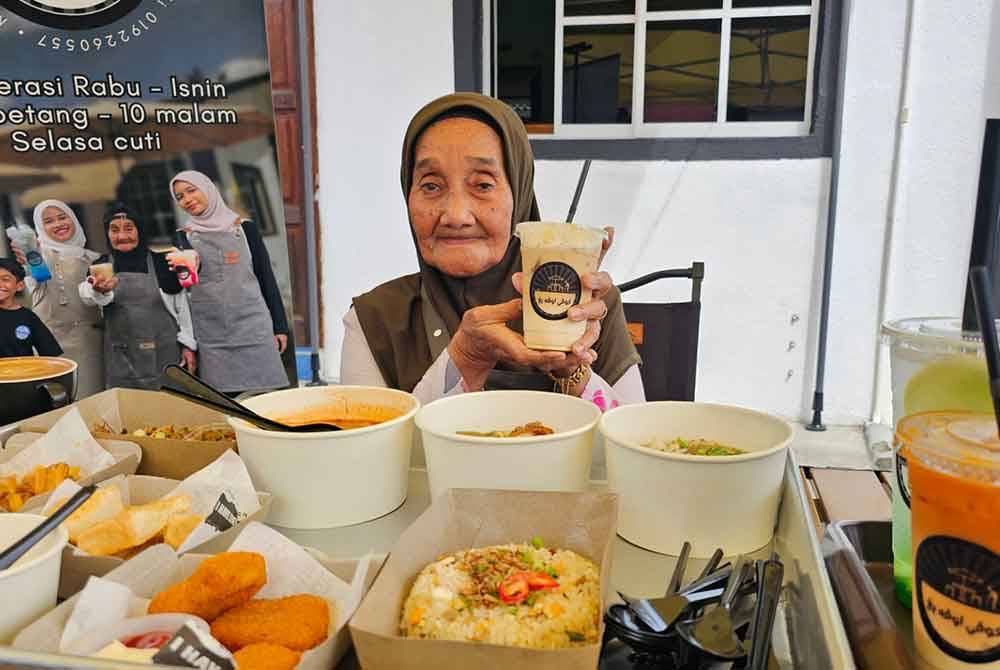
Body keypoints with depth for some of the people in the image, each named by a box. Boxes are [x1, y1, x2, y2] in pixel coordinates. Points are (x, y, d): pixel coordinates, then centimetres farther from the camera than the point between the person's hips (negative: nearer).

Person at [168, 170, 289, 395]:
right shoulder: (183, 237, 10)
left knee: (265, 394, -4)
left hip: (253, 327, 0)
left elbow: (267, 277, 8)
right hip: (211, 336, 1)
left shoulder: (245, 228, 7)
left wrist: (280, 326, 4)